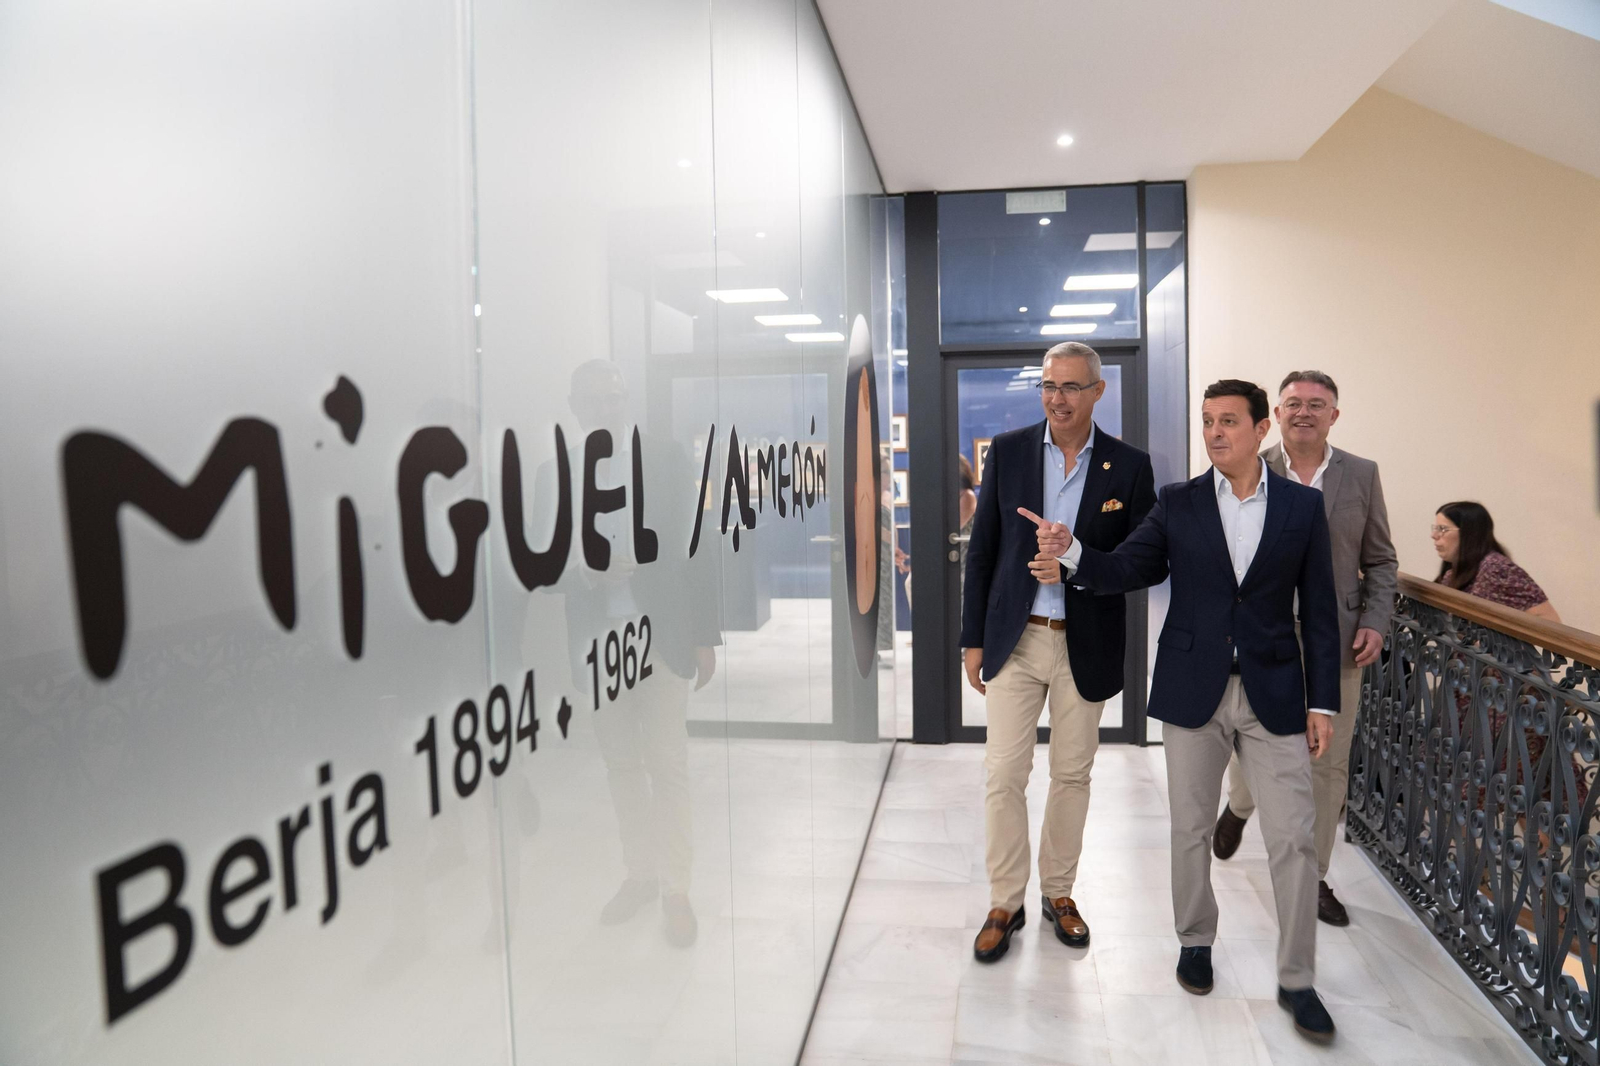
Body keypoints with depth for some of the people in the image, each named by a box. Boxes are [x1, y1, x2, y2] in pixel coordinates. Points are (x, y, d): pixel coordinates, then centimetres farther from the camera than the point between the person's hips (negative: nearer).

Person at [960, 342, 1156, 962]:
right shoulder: (1007, 451, 1)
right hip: (1014, 638, 0)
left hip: (1086, 645, 0)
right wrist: (973, 638, 2)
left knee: (1072, 775, 12)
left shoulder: (1129, 466, -1)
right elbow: (981, 550, 3)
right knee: (1003, 775, 0)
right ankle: (1004, 904, 16)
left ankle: (1058, 892, 30)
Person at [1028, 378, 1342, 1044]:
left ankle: (1296, 981, 16)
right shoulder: (1177, 504, 1)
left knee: (1293, 836, 1)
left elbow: (1319, 609, 2)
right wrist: (1069, 551, -23)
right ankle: (1195, 940, 33)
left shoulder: (1303, 505, 1)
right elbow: (1122, 572, -2)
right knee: (1191, 828, 12)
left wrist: (1323, 702, -1)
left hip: (1273, 693, 0)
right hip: (1193, 689, 1)